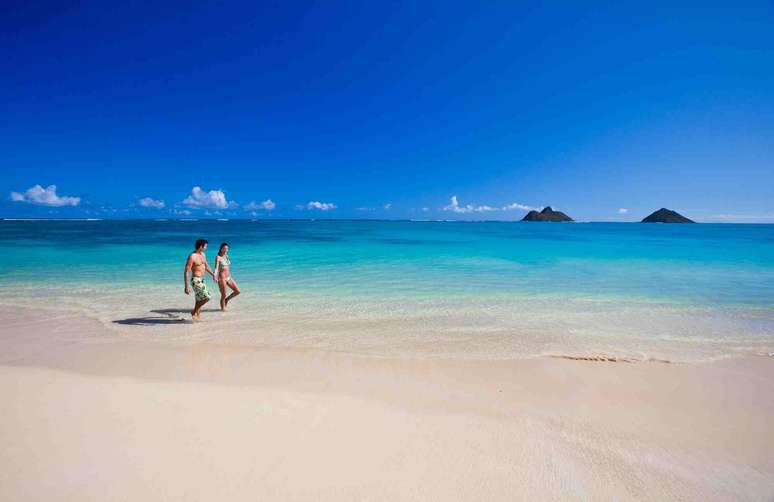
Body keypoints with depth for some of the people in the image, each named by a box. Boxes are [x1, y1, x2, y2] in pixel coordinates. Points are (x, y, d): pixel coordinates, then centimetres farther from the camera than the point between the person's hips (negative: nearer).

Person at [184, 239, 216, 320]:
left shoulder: (202, 254, 9)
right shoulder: (192, 256, -16)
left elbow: (206, 266, 26)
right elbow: (186, 272, -17)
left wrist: (213, 275, 24)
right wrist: (186, 287, -20)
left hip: (202, 280, 9)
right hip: (196, 280, -9)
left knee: (199, 300, 13)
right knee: (207, 297, -13)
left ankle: (196, 316, 22)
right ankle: (194, 312, 5)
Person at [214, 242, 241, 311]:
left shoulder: (227, 256, 11)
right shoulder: (218, 257, -9)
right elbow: (216, 268, -20)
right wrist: (215, 276, -35)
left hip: (229, 277, 7)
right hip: (222, 278, -7)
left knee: (237, 291, 4)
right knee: (223, 295, 2)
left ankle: (227, 299, 26)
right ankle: (223, 309, 19)